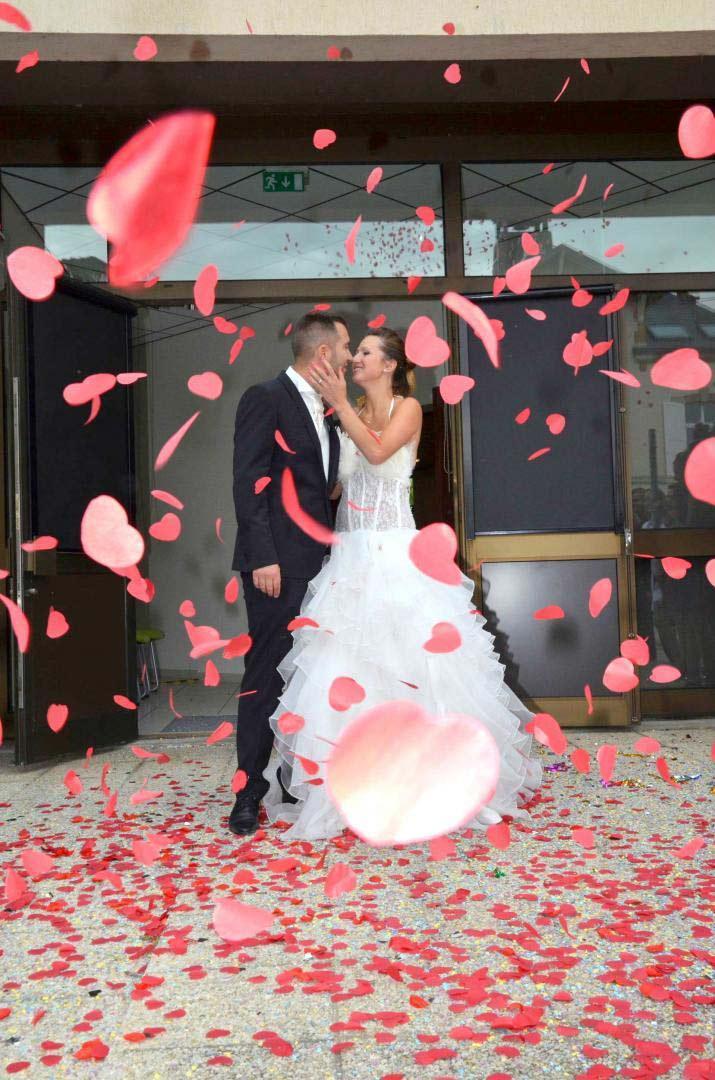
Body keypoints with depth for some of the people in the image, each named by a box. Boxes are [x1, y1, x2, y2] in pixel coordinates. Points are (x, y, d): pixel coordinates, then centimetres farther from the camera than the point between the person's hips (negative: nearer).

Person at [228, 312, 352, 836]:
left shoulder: (324, 410, 18)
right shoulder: (266, 399, -6)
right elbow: (248, 482, -12)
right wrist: (262, 556, -19)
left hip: (318, 562, 8)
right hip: (279, 564, -8)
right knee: (267, 676, -4)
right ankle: (250, 793, 3)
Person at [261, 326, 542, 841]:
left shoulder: (408, 408, 1)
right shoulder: (350, 415, 15)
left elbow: (377, 452, -18)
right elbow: (332, 480, 6)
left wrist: (340, 403, -19)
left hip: (394, 552, -5)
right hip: (351, 553, 5)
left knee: (404, 661, -4)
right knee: (348, 665, 2)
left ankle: (418, 776, 8)